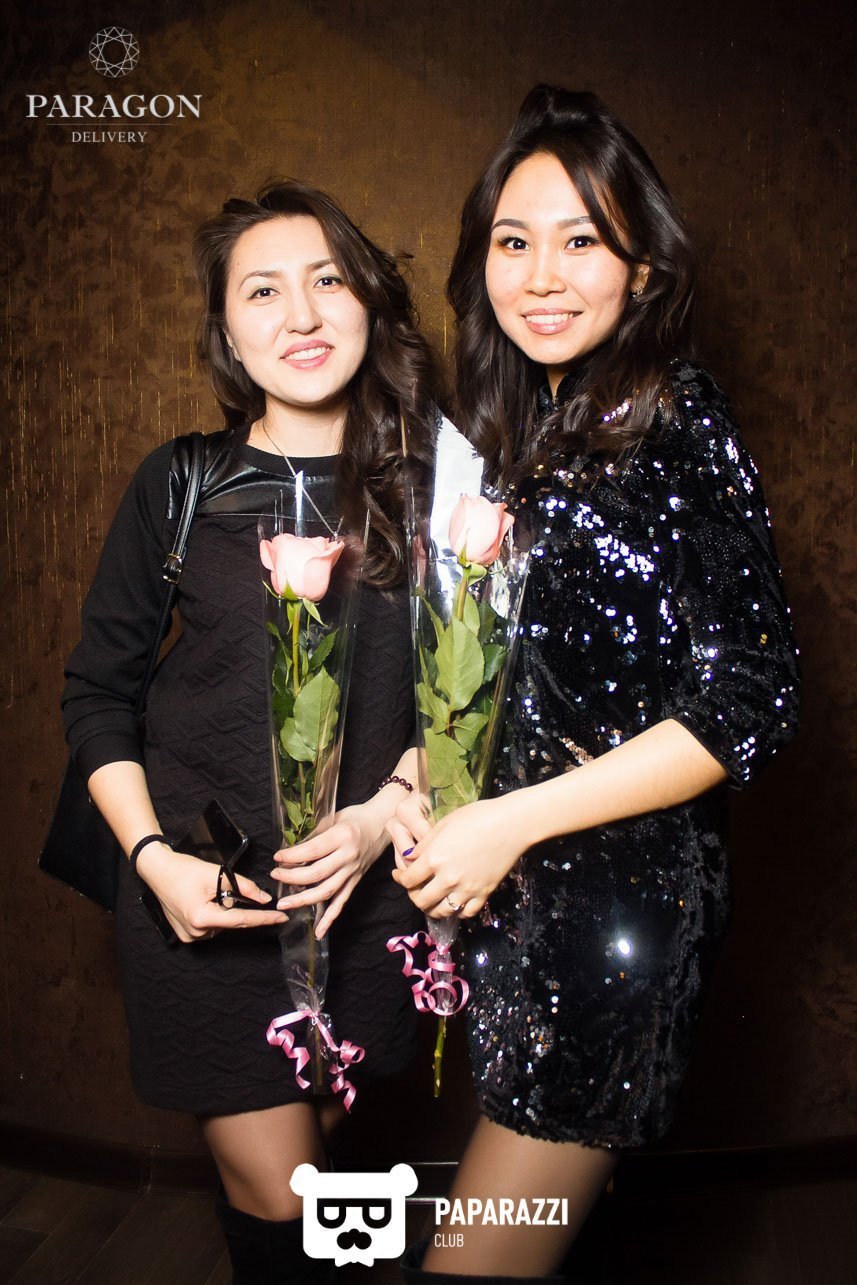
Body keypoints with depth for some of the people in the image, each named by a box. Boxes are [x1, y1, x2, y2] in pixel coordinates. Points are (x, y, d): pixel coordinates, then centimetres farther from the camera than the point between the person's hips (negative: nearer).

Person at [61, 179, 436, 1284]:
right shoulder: (180, 485, -5)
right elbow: (96, 689, 2)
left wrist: (386, 813, -11)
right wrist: (153, 857, -9)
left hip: (366, 892, 2)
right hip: (202, 900, -1)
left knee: (320, 1144, 19)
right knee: (275, 1196, 5)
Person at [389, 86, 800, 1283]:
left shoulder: (677, 423, -13)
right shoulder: (522, 430, 9)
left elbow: (751, 706, -17)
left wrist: (510, 822, -16)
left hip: (624, 903, -7)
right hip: (512, 895, 7)